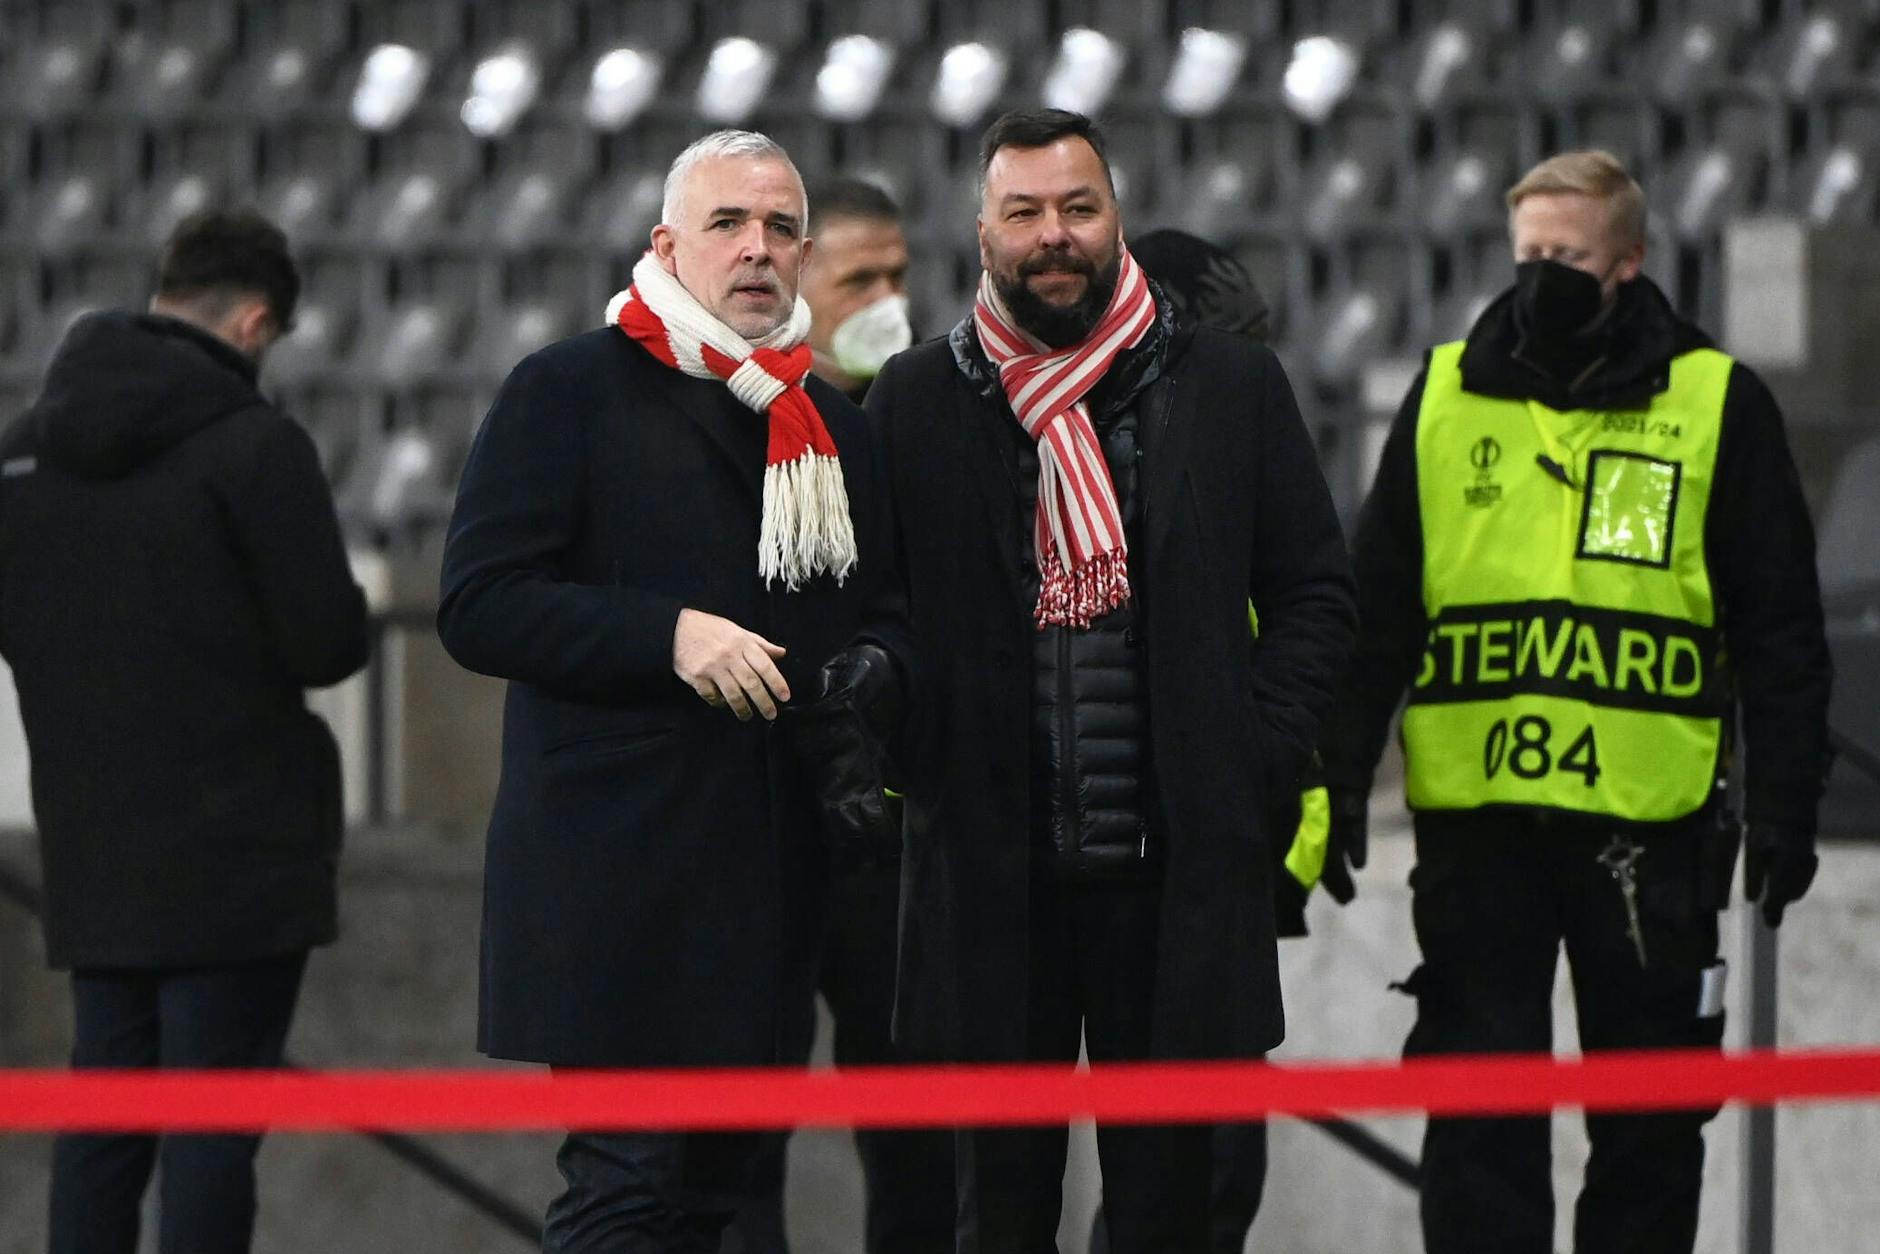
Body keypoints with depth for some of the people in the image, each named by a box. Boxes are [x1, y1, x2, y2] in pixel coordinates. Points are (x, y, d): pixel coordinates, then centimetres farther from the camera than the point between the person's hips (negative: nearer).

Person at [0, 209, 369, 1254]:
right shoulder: (255, 446, -12)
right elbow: (330, 643, -12)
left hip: (93, 858, 6)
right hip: (238, 854, -6)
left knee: (101, 1128, 11)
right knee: (214, 1127, -4)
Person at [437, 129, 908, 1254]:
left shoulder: (833, 425, 18)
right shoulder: (571, 391, -1)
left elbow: (887, 604, 27)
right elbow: (478, 605, -9)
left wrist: (873, 663, 2)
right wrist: (669, 638, -19)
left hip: (767, 884, 7)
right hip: (617, 867, -7)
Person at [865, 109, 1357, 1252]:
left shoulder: (1232, 385, 7)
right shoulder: (916, 400, 7)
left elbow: (1315, 590, 10)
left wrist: (1259, 751, -1)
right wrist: (905, 755, -3)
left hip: (1179, 868, 0)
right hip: (990, 868, 0)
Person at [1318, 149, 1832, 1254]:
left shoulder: (1720, 407, 2)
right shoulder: (1446, 398, 9)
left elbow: (1782, 633, 3)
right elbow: (1377, 612, 12)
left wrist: (1786, 808, -2)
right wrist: (1340, 778, 6)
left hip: (1650, 822, -2)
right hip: (1474, 819, 2)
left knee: (1650, 1119, 5)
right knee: (1477, 1116, 2)